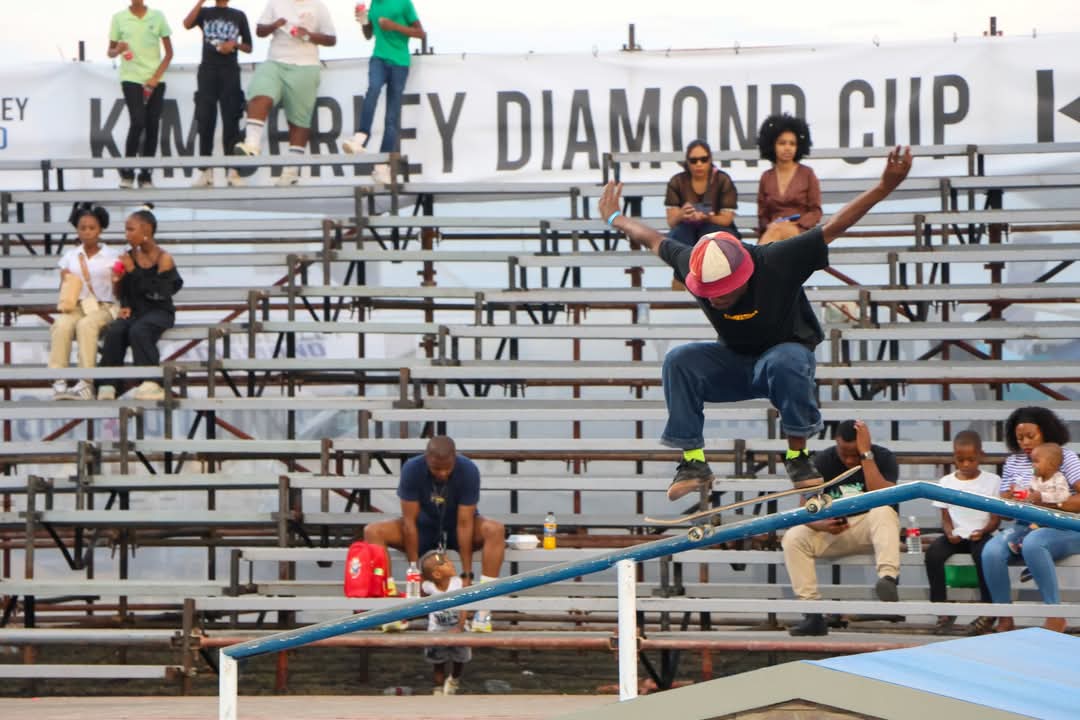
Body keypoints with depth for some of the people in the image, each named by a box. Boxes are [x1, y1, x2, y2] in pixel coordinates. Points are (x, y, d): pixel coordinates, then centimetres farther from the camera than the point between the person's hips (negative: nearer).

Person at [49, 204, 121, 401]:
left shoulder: (111, 256, 7)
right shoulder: (70, 256, 14)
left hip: (102, 307, -2)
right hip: (76, 306, 2)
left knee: (85, 325, -37)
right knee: (61, 325, -33)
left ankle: (86, 383, -41)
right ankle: (59, 381, -38)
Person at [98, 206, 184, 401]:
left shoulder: (163, 259, -8)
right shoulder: (130, 256, 7)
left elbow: (157, 292, -18)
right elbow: (125, 289, 15)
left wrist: (133, 271, -19)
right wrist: (125, 306, -5)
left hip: (159, 312, -4)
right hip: (135, 311, 4)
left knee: (138, 331, -34)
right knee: (114, 331, -26)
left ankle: (151, 383, -30)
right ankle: (108, 383, -23)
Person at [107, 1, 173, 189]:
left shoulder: (157, 17, 4)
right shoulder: (119, 18, 2)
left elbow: (169, 52, 6)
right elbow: (111, 51, 10)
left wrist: (156, 77, -5)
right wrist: (118, 50, -14)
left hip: (155, 80, 2)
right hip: (131, 78, -2)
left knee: (152, 126, 0)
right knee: (137, 122, -16)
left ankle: (146, 174, 10)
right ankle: (127, 172, -3)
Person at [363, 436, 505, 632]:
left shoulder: (468, 470, -25)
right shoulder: (412, 469, -24)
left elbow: (464, 524, -25)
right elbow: (410, 522, -21)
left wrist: (467, 575, -26)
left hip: (456, 528, -1)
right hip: (424, 526, 1)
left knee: (495, 530, -34)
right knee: (373, 532, -25)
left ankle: (483, 610, -36)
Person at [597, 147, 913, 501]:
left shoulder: (778, 263, -31)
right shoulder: (694, 266, -20)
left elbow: (833, 227, -31)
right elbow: (652, 238, 0)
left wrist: (885, 187, -38)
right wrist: (616, 219, 18)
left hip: (788, 350, -4)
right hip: (733, 363, 4)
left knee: (785, 362, -40)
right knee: (679, 361, -24)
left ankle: (797, 455, -26)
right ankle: (693, 461, -18)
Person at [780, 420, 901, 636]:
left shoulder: (883, 458, -9)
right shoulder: (822, 462, -4)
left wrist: (866, 454, -25)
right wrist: (821, 525, -30)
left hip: (870, 529, -3)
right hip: (833, 530, 3)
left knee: (883, 512, -36)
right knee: (792, 538, -24)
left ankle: (888, 578, -56)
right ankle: (813, 614, -26)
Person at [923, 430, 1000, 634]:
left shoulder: (992, 481, 4)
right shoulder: (946, 482, 9)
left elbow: (996, 518, 0)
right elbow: (945, 517, 9)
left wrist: (983, 531, -21)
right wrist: (949, 533, -14)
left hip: (980, 535, -2)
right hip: (956, 536, 2)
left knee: (983, 553, -37)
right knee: (932, 553, -28)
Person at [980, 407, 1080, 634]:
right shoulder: (1012, 463, 12)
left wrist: (1047, 502, -25)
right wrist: (1010, 500, -12)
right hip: (1025, 528, 4)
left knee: (1032, 543, -38)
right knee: (991, 551, -27)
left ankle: (1056, 616, -29)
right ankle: (1005, 619, -18)